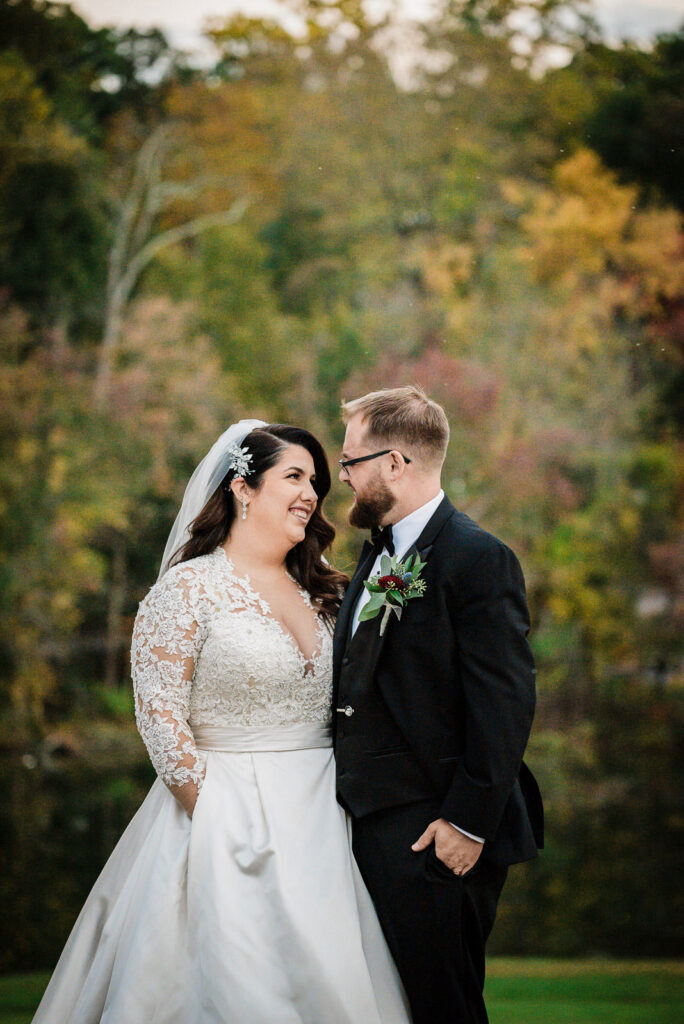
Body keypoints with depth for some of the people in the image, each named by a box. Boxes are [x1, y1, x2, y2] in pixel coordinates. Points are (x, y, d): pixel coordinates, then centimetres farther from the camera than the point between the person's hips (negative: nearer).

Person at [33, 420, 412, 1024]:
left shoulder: (319, 594, 13)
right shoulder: (190, 588, -6)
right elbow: (160, 717, -10)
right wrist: (218, 825, -13)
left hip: (321, 817, 6)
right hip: (225, 813, -6)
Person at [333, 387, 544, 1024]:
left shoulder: (478, 559, -13)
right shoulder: (378, 553, 15)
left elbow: (506, 702, -18)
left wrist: (469, 822, -20)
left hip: (436, 835, -9)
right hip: (371, 827, 9)